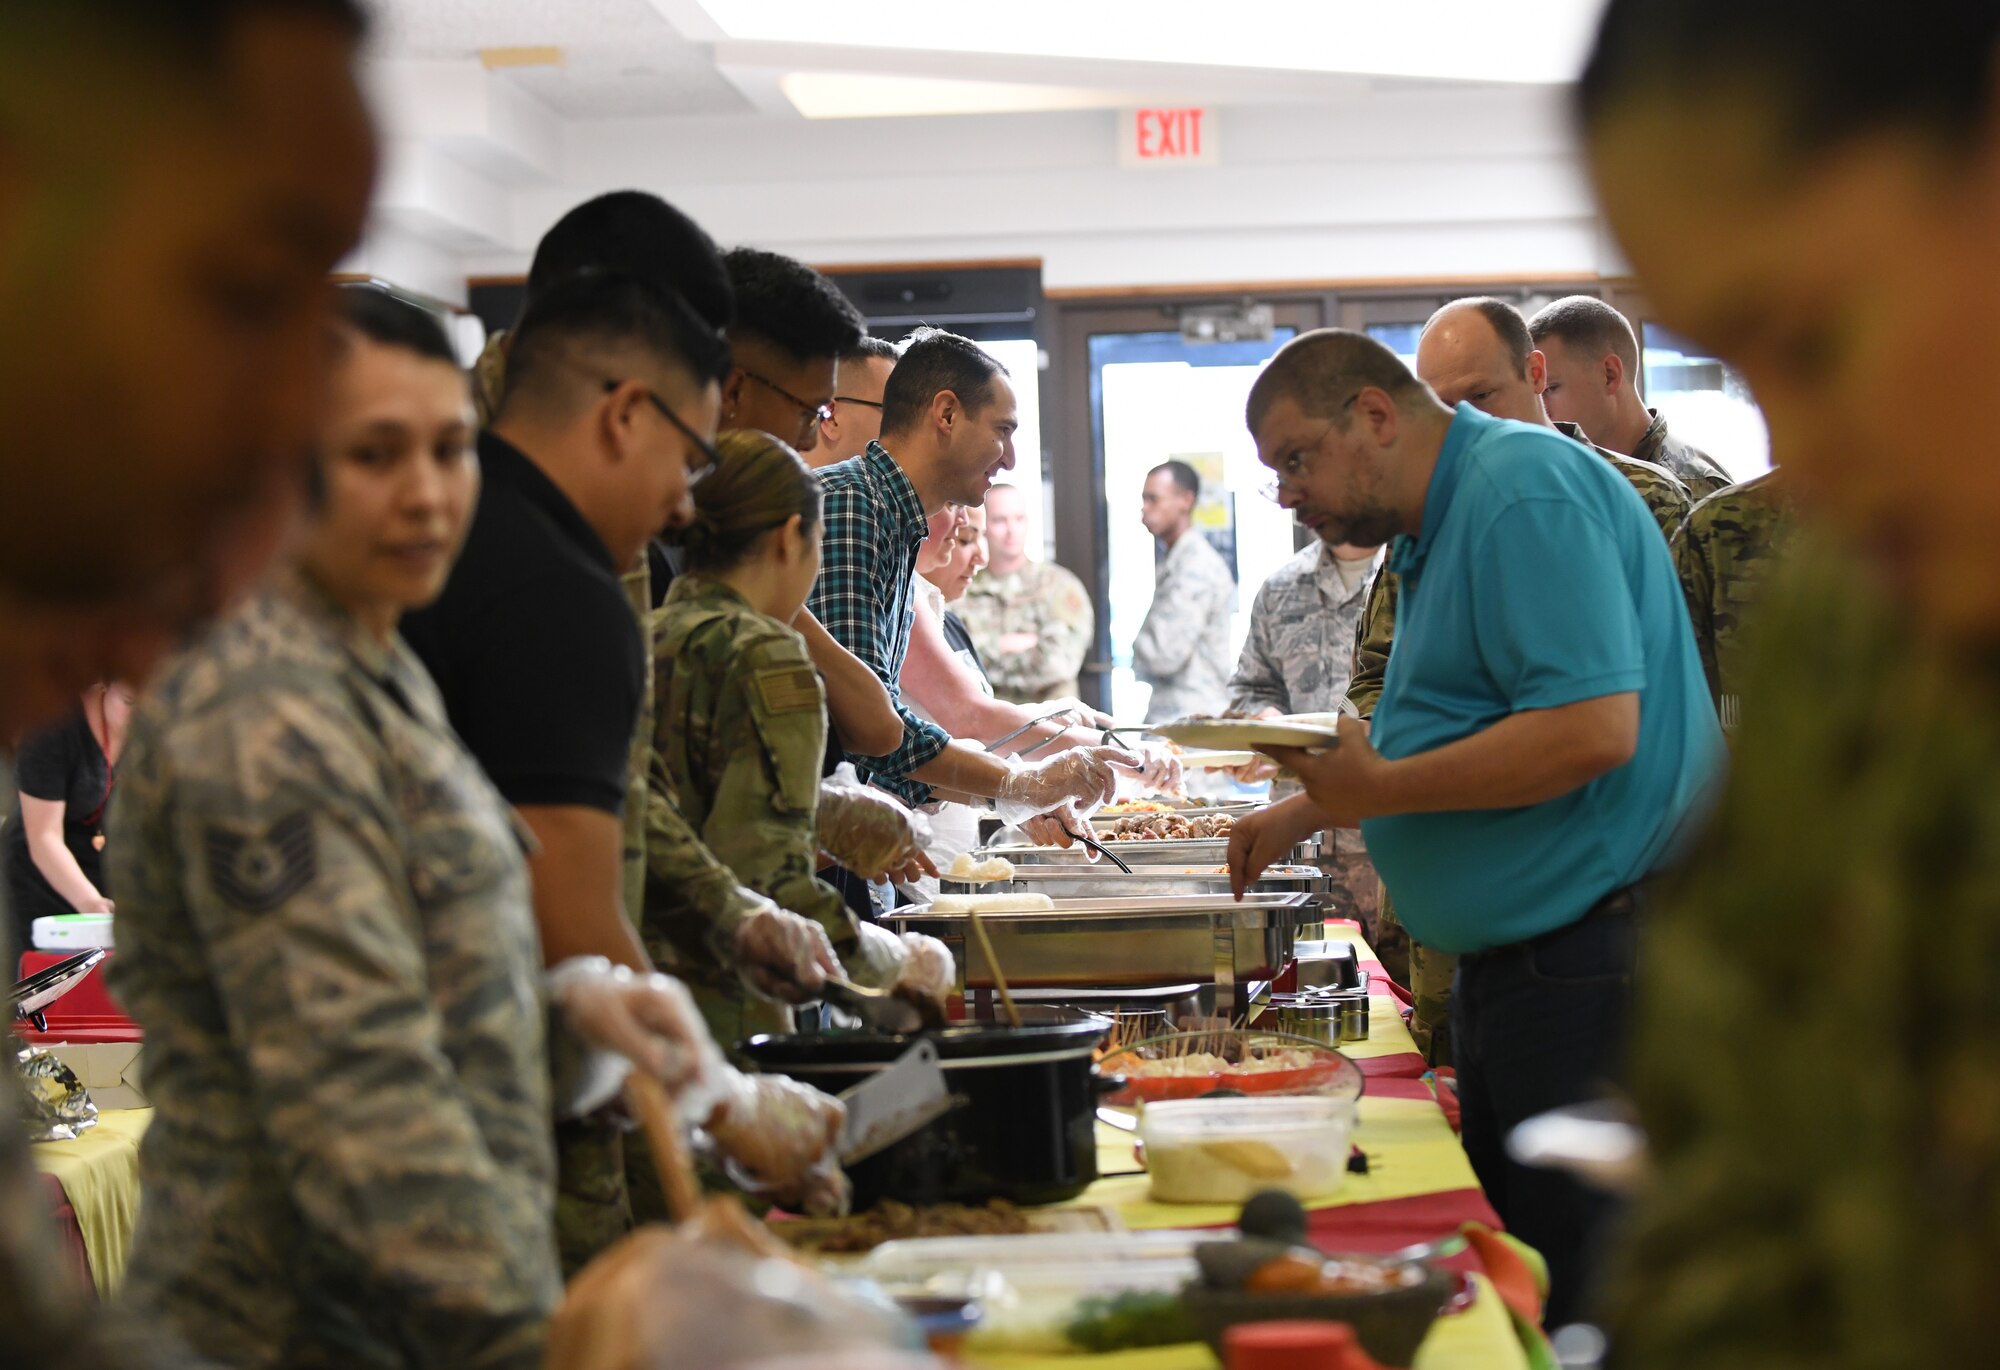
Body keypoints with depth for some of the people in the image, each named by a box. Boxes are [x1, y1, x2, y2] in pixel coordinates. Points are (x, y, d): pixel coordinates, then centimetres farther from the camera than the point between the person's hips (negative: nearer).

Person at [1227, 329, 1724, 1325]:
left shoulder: (1526, 494, -16)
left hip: (1600, 953, -11)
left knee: (1583, 1307, -5)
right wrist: (1307, 813, 24)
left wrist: (1383, 790, -20)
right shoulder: (1436, 525, 17)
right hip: (1511, 959, 11)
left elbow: (1593, 728, -27)